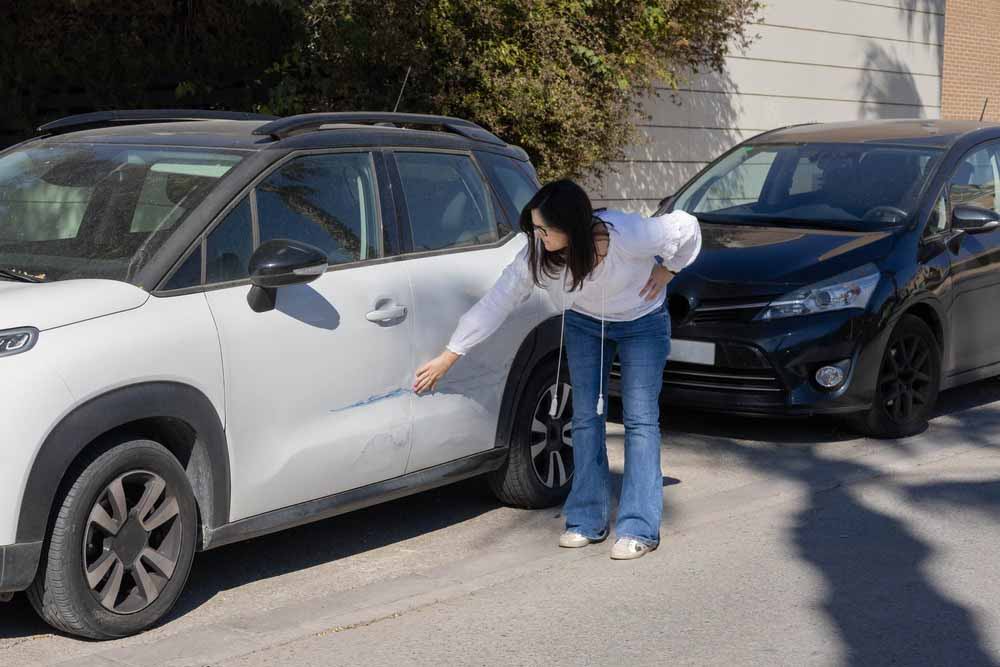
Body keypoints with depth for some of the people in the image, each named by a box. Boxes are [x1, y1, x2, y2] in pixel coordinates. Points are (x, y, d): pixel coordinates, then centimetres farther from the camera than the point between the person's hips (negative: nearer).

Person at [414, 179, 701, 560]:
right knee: (586, 418, 2)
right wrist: (448, 357, -20)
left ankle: (639, 529, -4)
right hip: (584, 324, 3)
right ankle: (587, 521, 12)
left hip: (642, 323, -3)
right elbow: (496, 303, -21)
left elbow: (686, 227, -19)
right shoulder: (538, 255, -27)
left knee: (640, 420, -7)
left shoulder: (627, 236, -36)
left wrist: (666, 272, -12)